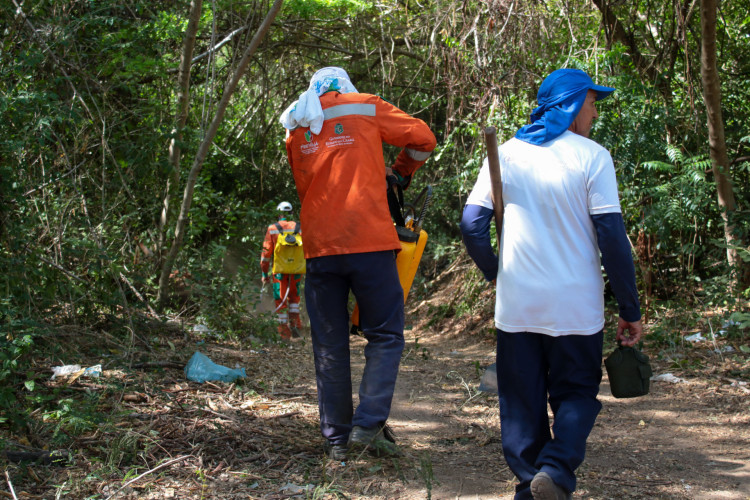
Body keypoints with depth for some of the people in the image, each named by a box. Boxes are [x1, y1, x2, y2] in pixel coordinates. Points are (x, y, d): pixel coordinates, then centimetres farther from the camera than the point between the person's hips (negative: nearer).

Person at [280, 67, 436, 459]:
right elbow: (422, 139, 8)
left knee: (329, 345, 10)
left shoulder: (296, 128, 17)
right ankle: (368, 425, -8)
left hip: (319, 247, 4)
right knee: (385, 336, 5)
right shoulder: (366, 107, 7)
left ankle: (336, 437, 12)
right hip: (369, 242, -3)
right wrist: (400, 173, 24)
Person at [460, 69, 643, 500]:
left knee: (522, 401, 12)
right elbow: (611, 236, -10)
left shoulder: (506, 154, 5)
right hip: (576, 309, -2)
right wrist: (630, 310, -5)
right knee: (576, 394, 10)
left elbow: (472, 224, 1)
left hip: (517, 306, 3)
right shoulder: (592, 157, -6)